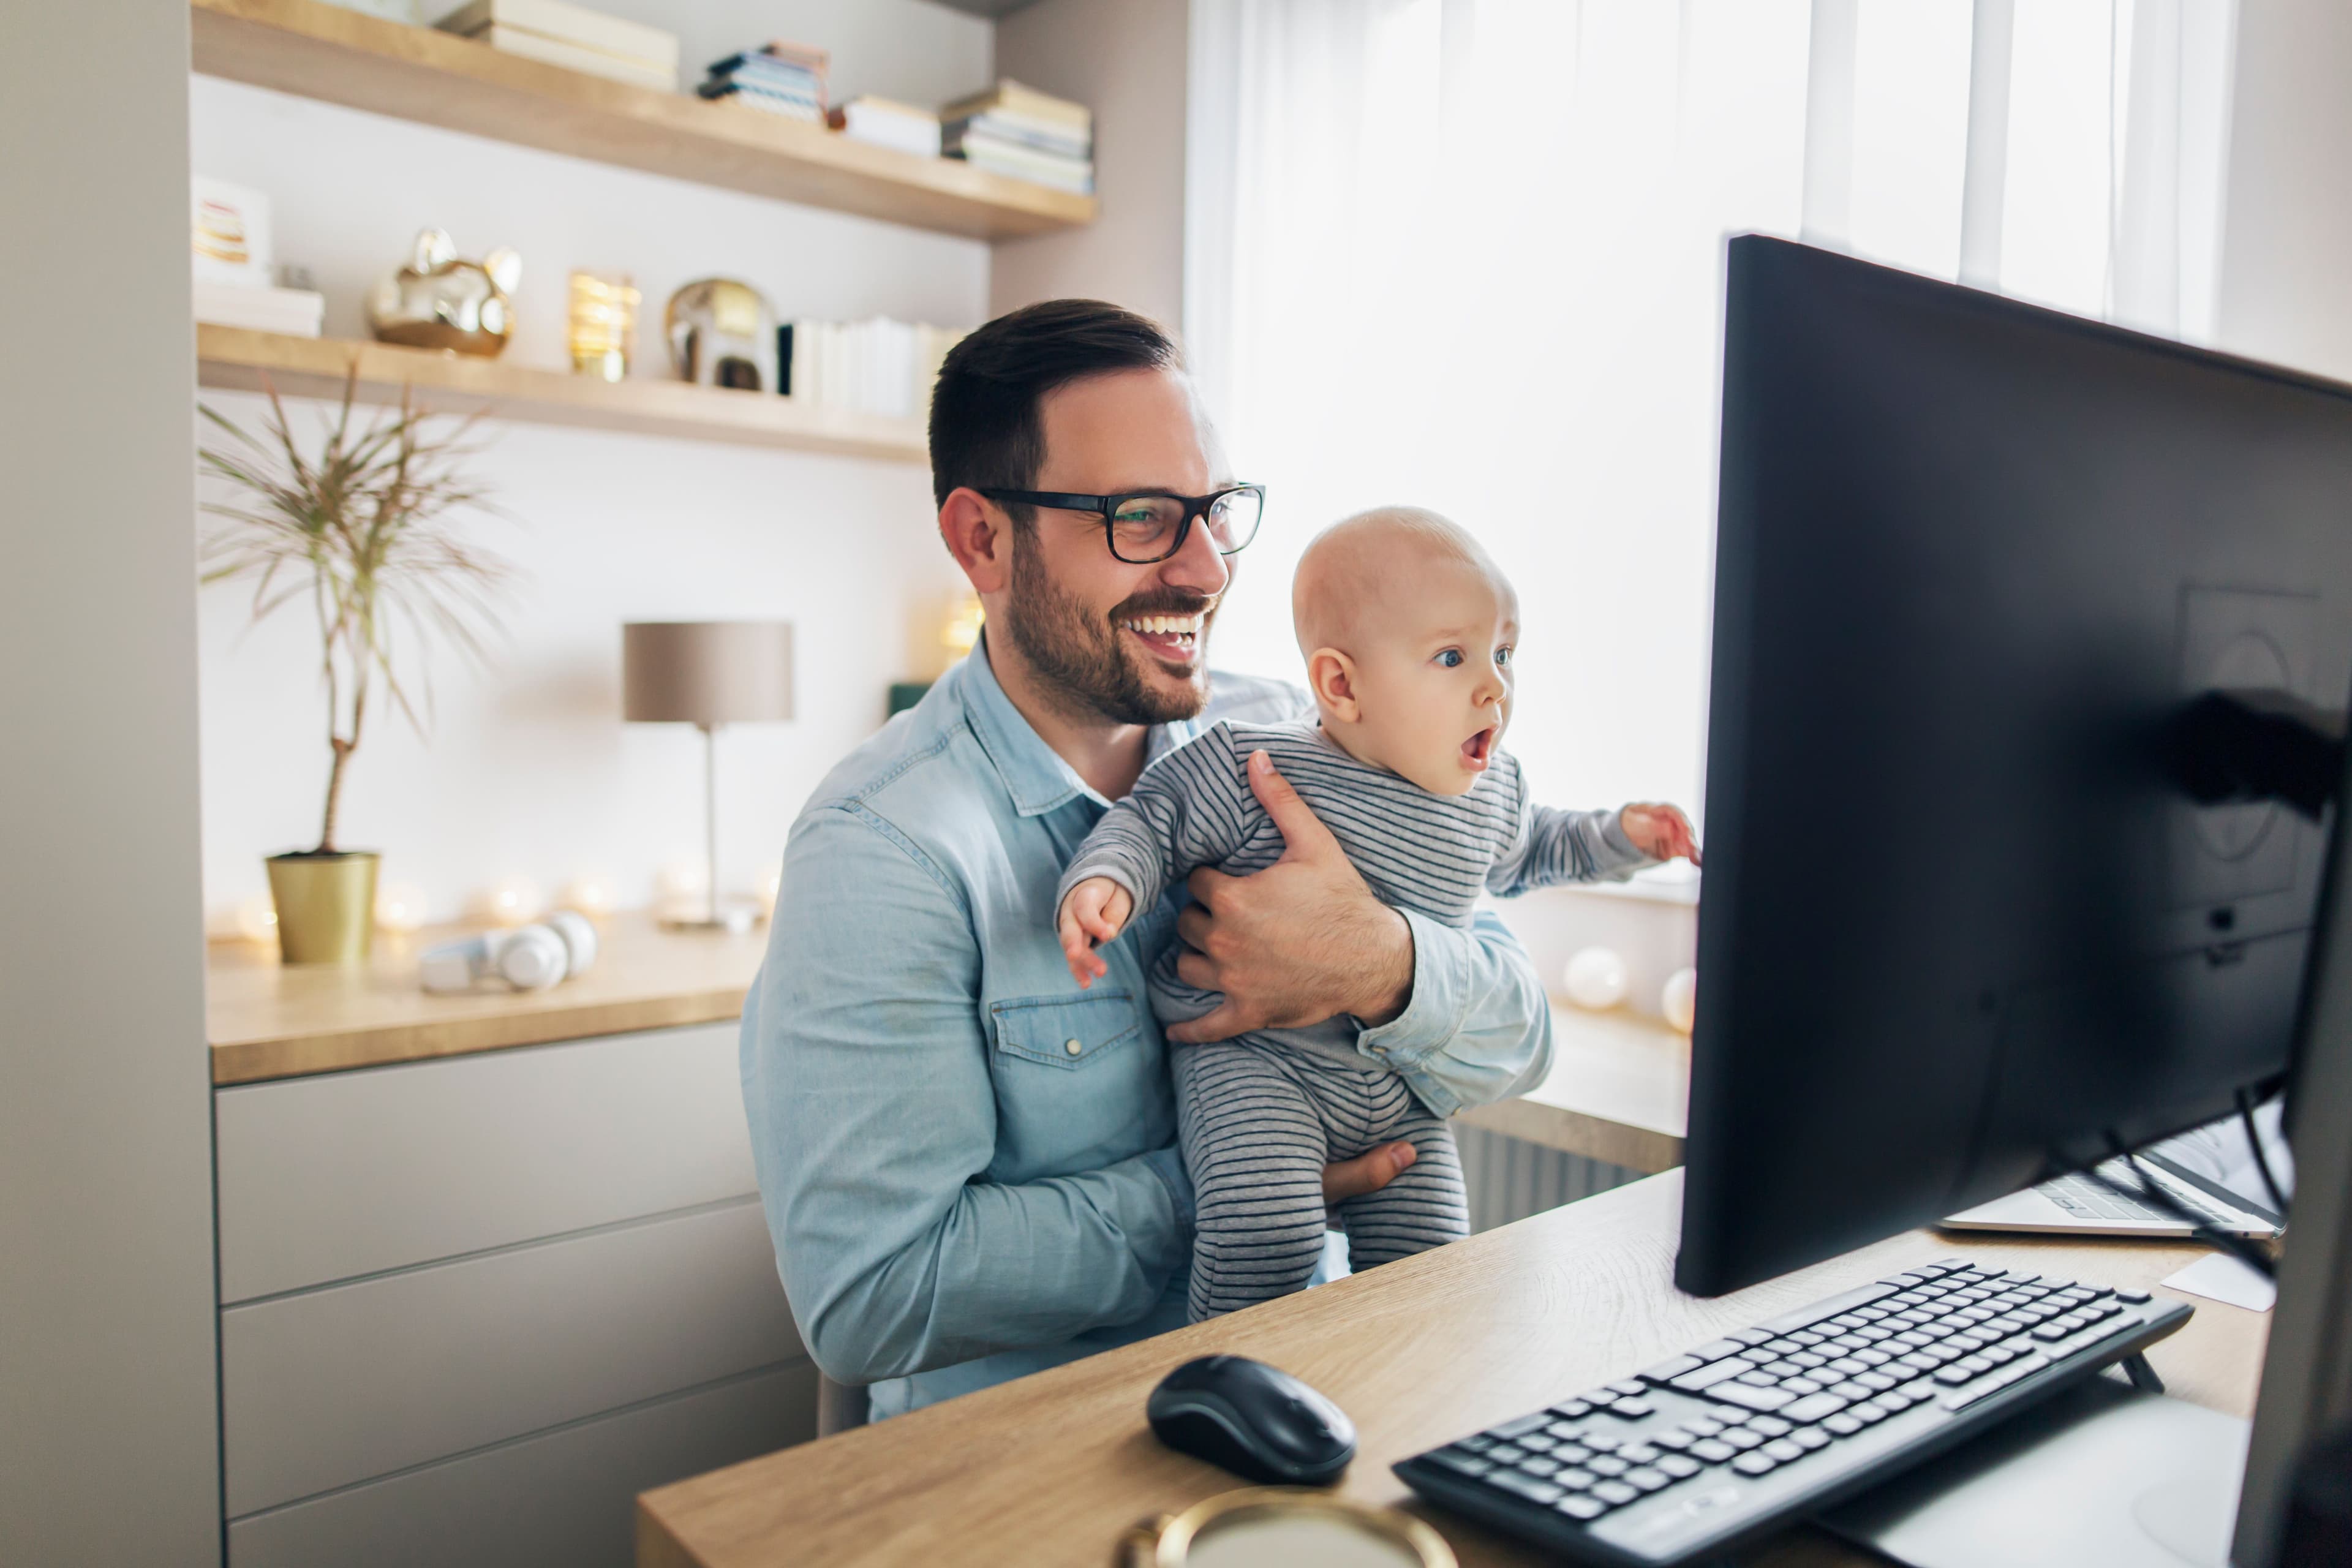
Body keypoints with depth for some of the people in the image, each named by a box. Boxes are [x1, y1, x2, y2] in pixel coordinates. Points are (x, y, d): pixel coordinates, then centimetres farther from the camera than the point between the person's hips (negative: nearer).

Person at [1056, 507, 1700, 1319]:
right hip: (1252, 1060, -5)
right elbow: (1152, 819, -7)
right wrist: (1104, 878, -27)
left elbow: (1518, 851, 26)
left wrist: (1616, 838, 16)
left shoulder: (1492, 790, 5)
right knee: (1267, 1235, -26)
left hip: (1401, 1088, 6)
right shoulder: (1251, 768, -15)